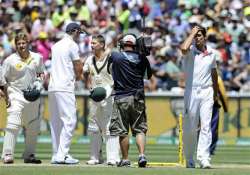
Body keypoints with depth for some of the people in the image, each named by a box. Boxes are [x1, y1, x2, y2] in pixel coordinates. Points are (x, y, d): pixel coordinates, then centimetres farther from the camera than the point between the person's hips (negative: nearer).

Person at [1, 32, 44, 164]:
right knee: (13, 124, -18)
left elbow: (41, 73, 20)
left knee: (33, 128, 9)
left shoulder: (37, 58, 5)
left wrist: (39, 82, 0)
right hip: (16, 95, -5)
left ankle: (29, 155, 21)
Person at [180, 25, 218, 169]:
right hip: (191, 92, -2)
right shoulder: (190, 51, -3)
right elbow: (184, 48, -29)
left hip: (207, 92, 2)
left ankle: (204, 158, -13)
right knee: (189, 128, 2)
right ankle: (189, 160, 15)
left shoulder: (211, 53, 9)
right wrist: (192, 33, -16)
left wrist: (216, 92, 28)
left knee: (206, 126, -8)